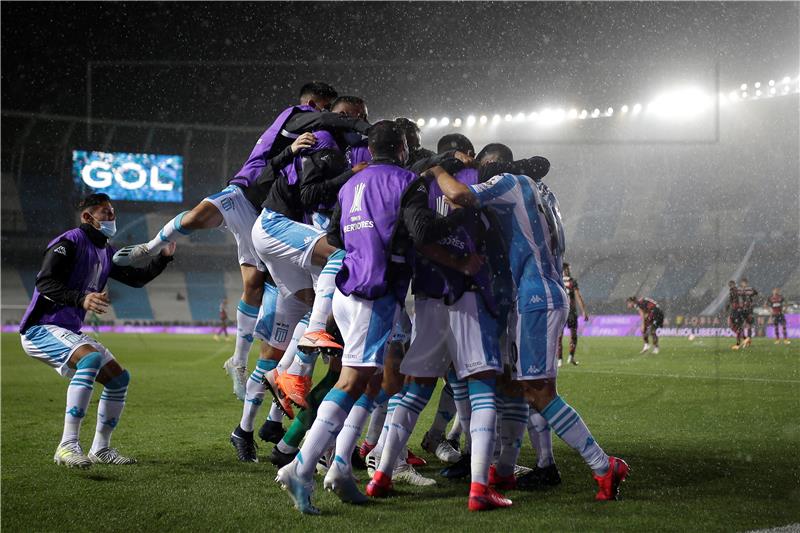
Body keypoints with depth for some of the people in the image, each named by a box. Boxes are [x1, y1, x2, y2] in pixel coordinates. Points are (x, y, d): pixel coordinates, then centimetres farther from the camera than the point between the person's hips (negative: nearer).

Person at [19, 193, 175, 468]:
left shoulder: (106, 252, 15)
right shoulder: (70, 242, -12)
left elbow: (137, 278, 24)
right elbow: (44, 282, -24)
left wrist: (163, 257, 10)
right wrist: (81, 299, -38)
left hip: (69, 332, 10)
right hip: (41, 329, -10)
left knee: (119, 377, 7)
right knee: (91, 358, -34)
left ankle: (100, 448, 20)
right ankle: (68, 445, -36)